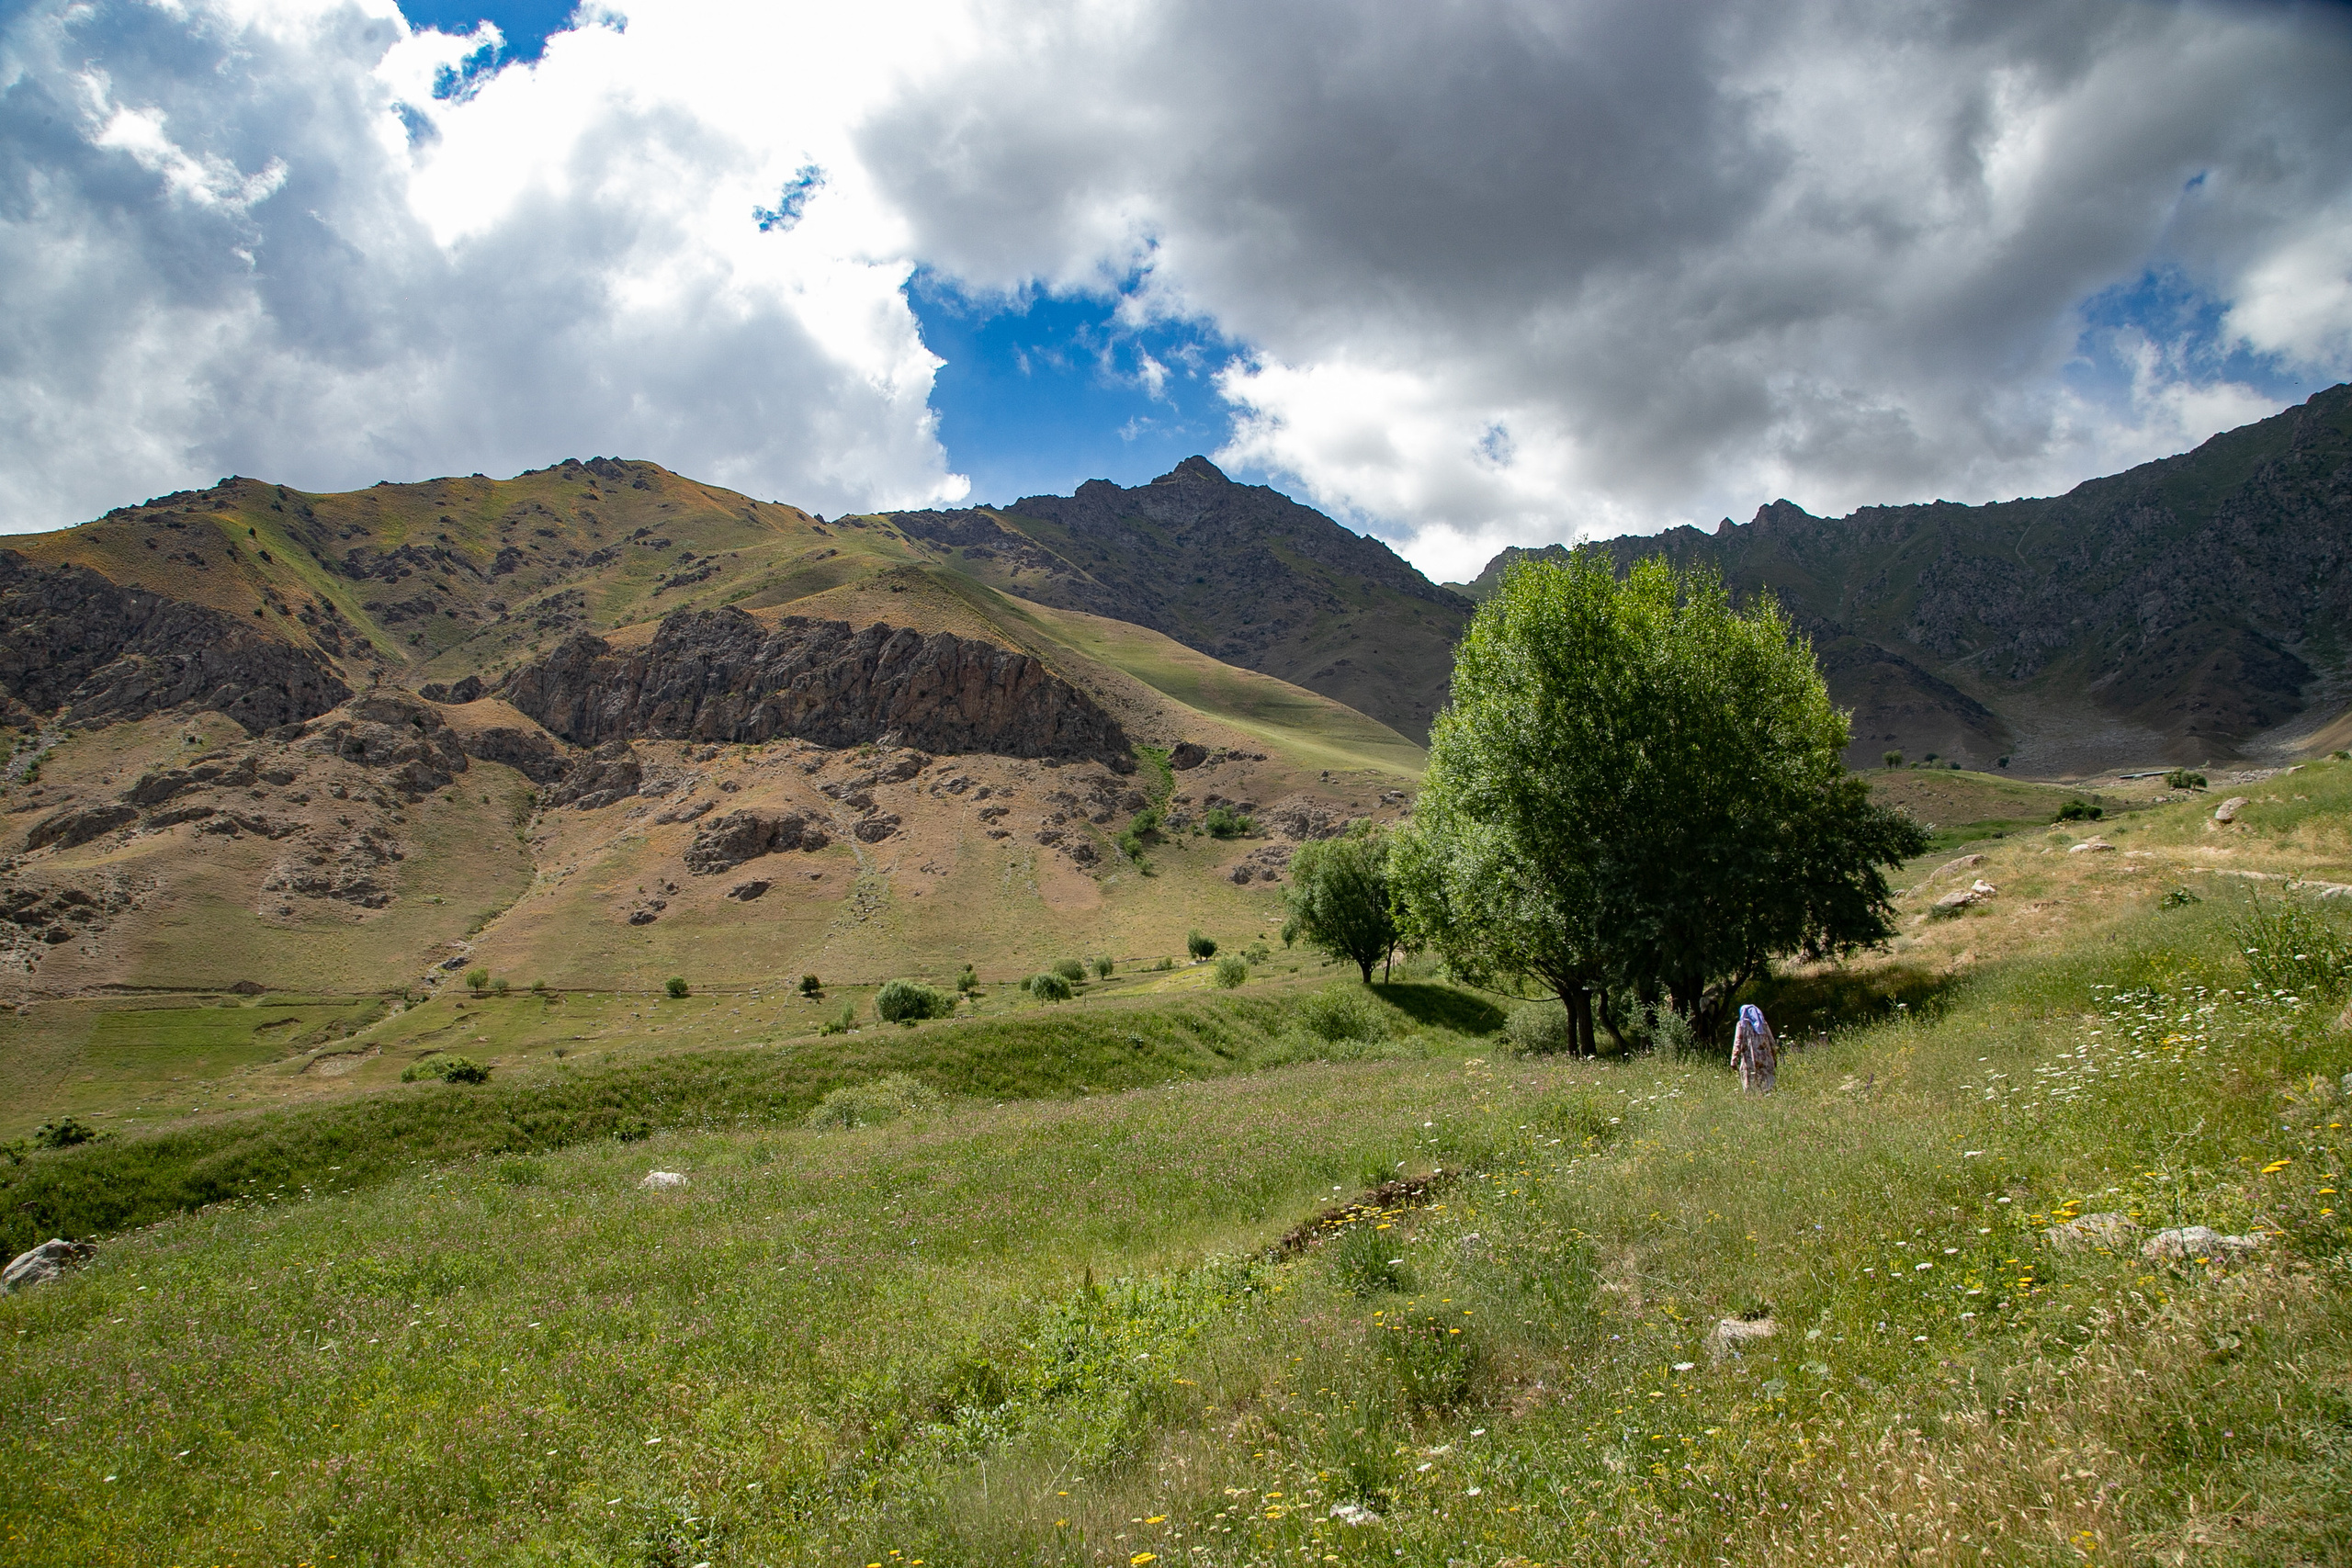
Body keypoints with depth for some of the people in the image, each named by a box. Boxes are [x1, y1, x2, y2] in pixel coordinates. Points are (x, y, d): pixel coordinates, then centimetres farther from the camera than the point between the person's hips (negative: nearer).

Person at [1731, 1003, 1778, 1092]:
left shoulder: (1742, 1024, 3)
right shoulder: (1764, 1024, 12)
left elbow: (1737, 1043, -5)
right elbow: (1772, 1043, 11)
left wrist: (1734, 1060, -7)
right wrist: (1775, 1059, 20)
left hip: (1749, 1061, -2)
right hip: (1765, 1060, 2)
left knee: (1750, 1088, 2)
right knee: (1766, 1088, 0)